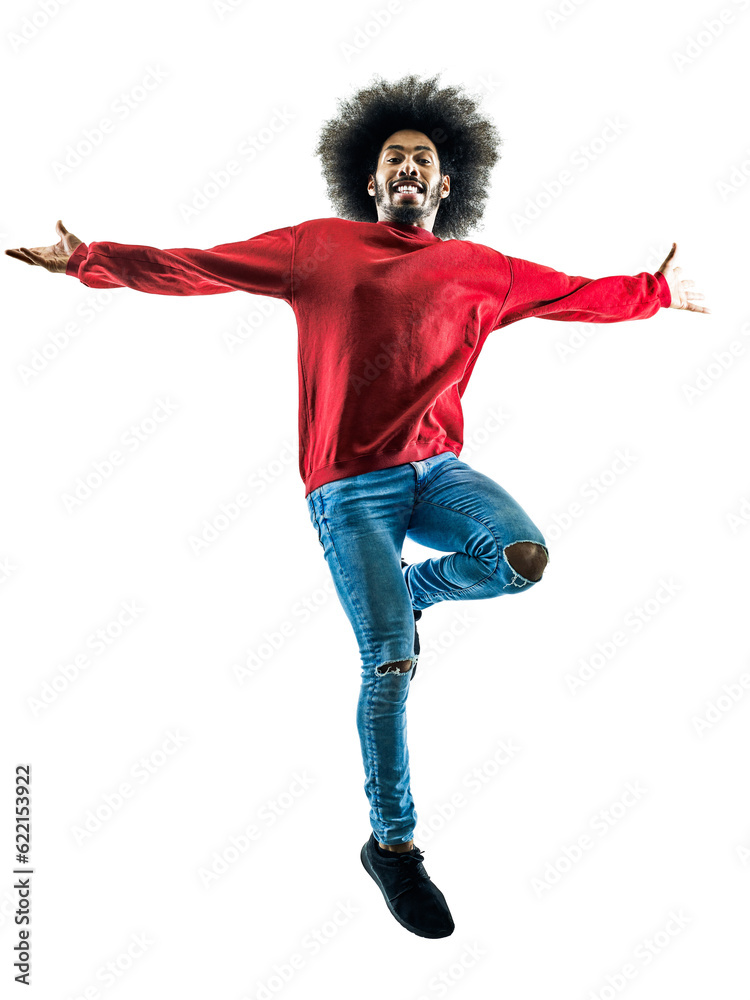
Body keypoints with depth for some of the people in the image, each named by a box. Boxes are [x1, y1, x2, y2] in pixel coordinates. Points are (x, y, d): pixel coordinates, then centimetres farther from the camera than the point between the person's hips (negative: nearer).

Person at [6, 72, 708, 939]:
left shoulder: (479, 271, 13)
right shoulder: (319, 247, 9)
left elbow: (579, 295, 21)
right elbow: (193, 268, 10)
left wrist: (658, 291, 21)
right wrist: (91, 260, 7)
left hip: (437, 469, 3)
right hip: (351, 485, -3)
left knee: (525, 556, -26)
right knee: (391, 665, -10)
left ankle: (412, 587, 8)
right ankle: (393, 845, 11)